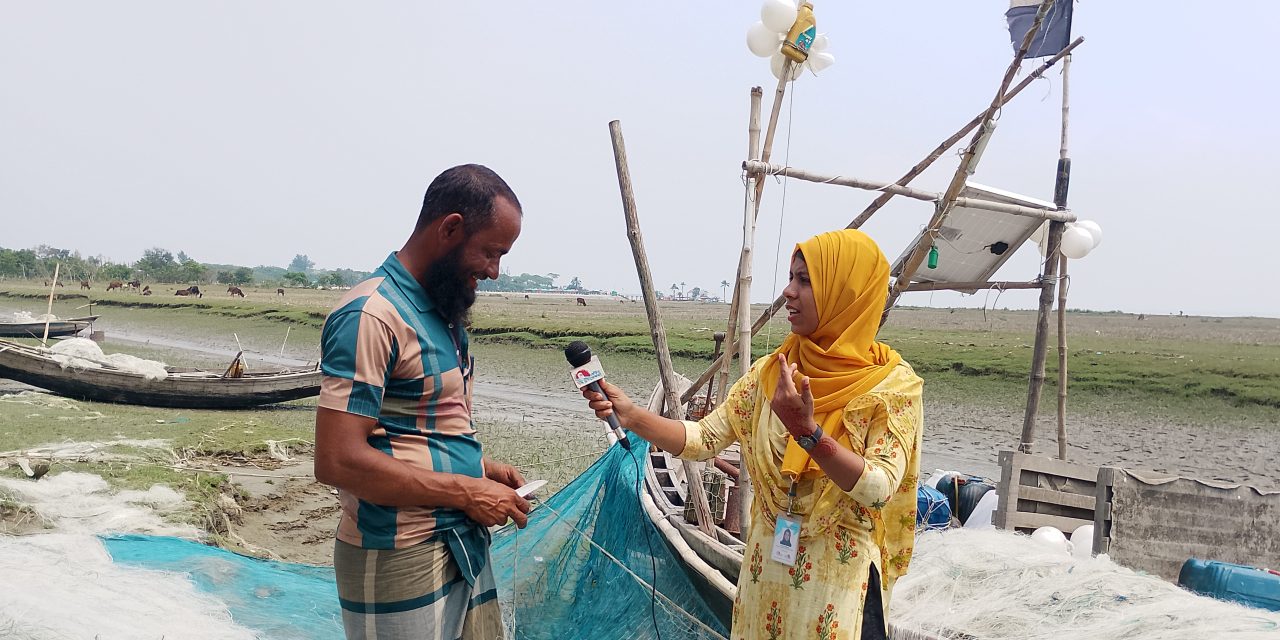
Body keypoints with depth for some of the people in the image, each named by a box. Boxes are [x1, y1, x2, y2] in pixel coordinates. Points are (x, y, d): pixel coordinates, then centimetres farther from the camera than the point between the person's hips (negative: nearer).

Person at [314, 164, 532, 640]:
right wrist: (466, 492, -18)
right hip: (398, 559, -9)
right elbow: (338, 461, -24)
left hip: (464, 543, 9)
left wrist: (479, 466, 5)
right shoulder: (372, 315, -18)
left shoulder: (442, 311, 11)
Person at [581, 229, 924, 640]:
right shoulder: (771, 372, 1)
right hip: (766, 572, 4)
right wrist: (632, 417, -17)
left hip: (840, 582, -4)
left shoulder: (893, 385, -12)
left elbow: (879, 490, -19)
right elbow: (705, 439, -3)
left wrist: (806, 431, -31)